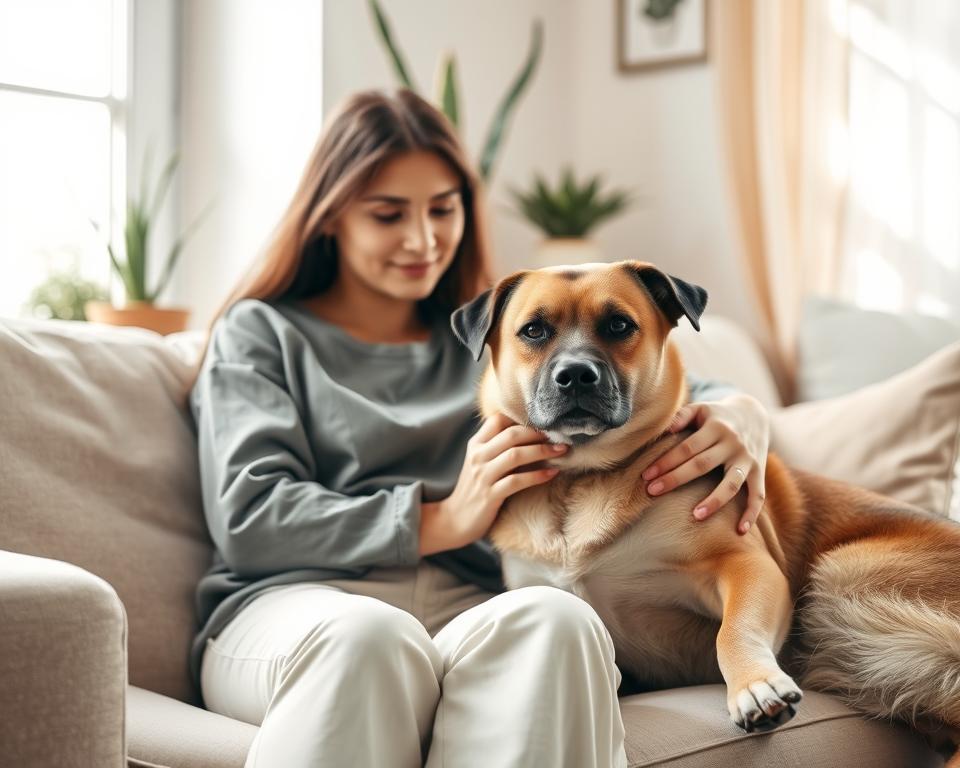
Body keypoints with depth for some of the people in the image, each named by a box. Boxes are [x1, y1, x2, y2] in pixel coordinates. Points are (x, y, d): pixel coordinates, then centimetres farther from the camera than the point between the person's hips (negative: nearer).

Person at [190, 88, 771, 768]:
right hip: (295, 603, -2)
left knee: (553, 618, -34)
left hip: (471, 610, 3)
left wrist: (739, 414, -3)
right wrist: (442, 522, -8)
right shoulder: (262, 334, 17)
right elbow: (248, 516, 1)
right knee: (365, 635, -39)